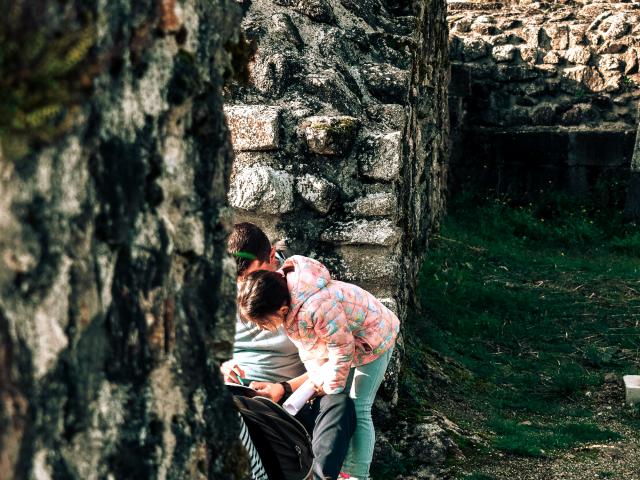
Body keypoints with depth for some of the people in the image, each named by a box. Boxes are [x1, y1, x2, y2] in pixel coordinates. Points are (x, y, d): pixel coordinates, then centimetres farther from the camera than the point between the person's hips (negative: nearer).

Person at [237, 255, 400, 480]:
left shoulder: (318, 307, -44)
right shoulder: (282, 296, -17)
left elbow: (343, 349, -30)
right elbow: (308, 347, -6)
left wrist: (331, 389, -18)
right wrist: (319, 380, -14)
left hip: (371, 340, -8)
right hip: (340, 337, 8)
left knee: (357, 410, -9)